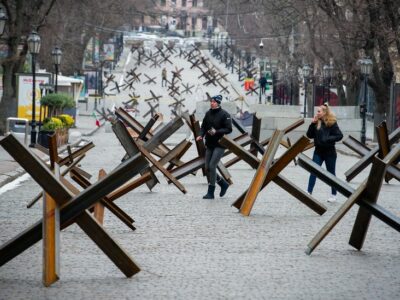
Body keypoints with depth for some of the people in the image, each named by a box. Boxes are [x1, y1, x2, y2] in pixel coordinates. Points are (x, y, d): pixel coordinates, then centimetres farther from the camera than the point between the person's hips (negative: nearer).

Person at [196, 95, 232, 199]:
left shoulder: (224, 115, -11)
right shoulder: (208, 114, 7)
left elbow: (228, 129, -13)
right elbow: (203, 127, 14)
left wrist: (216, 132, -26)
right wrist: (201, 135, -5)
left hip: (220, 144, -7)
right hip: (209, 145, 7)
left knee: (212, 166, -14)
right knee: (207, 168, 6)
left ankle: (210, 192, -8)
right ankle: (223, 184, 27)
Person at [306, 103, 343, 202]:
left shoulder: (332, 123, -11)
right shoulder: (317, 123, 3)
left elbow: (339, 136, -13)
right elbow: (309, 135, 2)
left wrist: (328, 139, -21)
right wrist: (312, 124, -9)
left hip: (329, 152, -4)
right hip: (318, 151, 4)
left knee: (331, 173, 8)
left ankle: (333, 195, 19)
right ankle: (309, 193, -4)